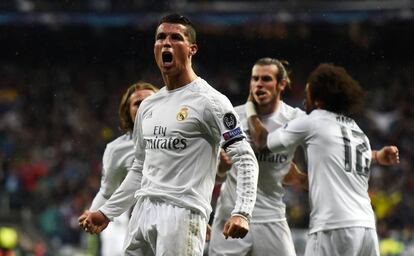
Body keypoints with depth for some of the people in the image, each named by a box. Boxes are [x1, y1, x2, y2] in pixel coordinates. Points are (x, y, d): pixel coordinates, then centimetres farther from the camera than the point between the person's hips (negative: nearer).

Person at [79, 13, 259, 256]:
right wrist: (106, 212, 24)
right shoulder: (148, 106, 18)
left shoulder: (209, 101, -5)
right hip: (143, 211, 8)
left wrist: (242, 213, -24)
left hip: (183, 213, -8)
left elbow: (245, 159, -10)